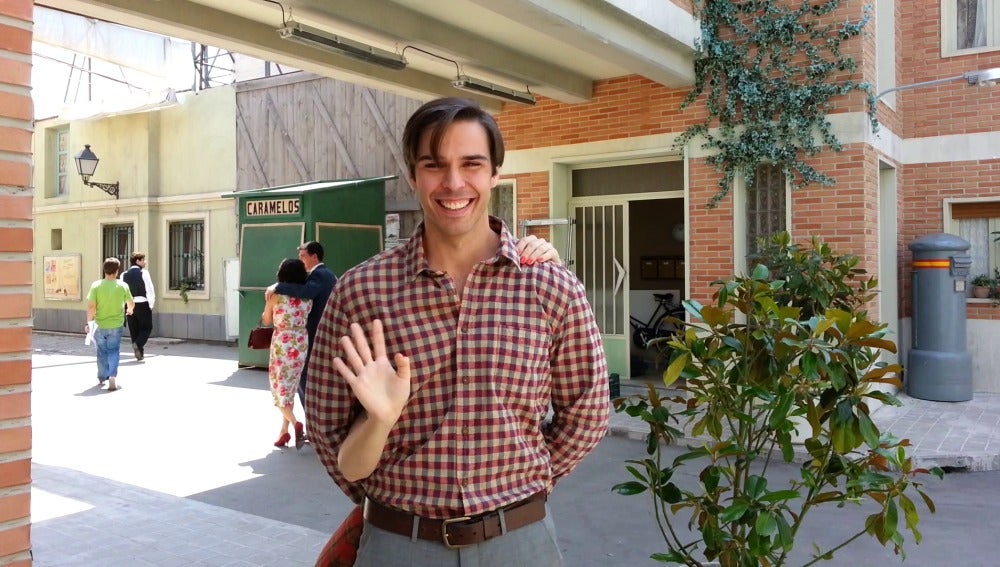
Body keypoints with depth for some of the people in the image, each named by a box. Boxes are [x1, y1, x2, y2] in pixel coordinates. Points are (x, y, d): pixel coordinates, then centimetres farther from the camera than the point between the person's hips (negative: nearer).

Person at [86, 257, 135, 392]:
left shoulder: (96, 285, -9)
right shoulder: (122, 286, -6)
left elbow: (91, 306, -12)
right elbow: (131, 304, 6)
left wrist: (89, 322, -2)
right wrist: (129, 310, 29)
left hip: (100, 325, 1)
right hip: (116, 325, -1)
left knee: (102, 352, 16)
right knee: (113, 351, 6)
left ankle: (102, 379, 29)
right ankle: (113, 376, -13)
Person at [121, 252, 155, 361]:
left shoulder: (124, 274, 5)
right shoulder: (143, 272, -8)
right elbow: (150, 290, -12)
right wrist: (151, 305, -1)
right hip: (143, 304, -4)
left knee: (133, 329, 13)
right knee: (146, 328, 8)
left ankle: (139, 353, 14)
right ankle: (138, 344, -16)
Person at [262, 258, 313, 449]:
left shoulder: (275, 294, -8)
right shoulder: (308, 296, 1)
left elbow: (266, 321, 3)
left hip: (282, 344, -4)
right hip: (301, 344, 4)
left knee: (279, 387, 6)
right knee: (290, 388, 15)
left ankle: (295, 424, -13)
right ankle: (284, 430, 17)